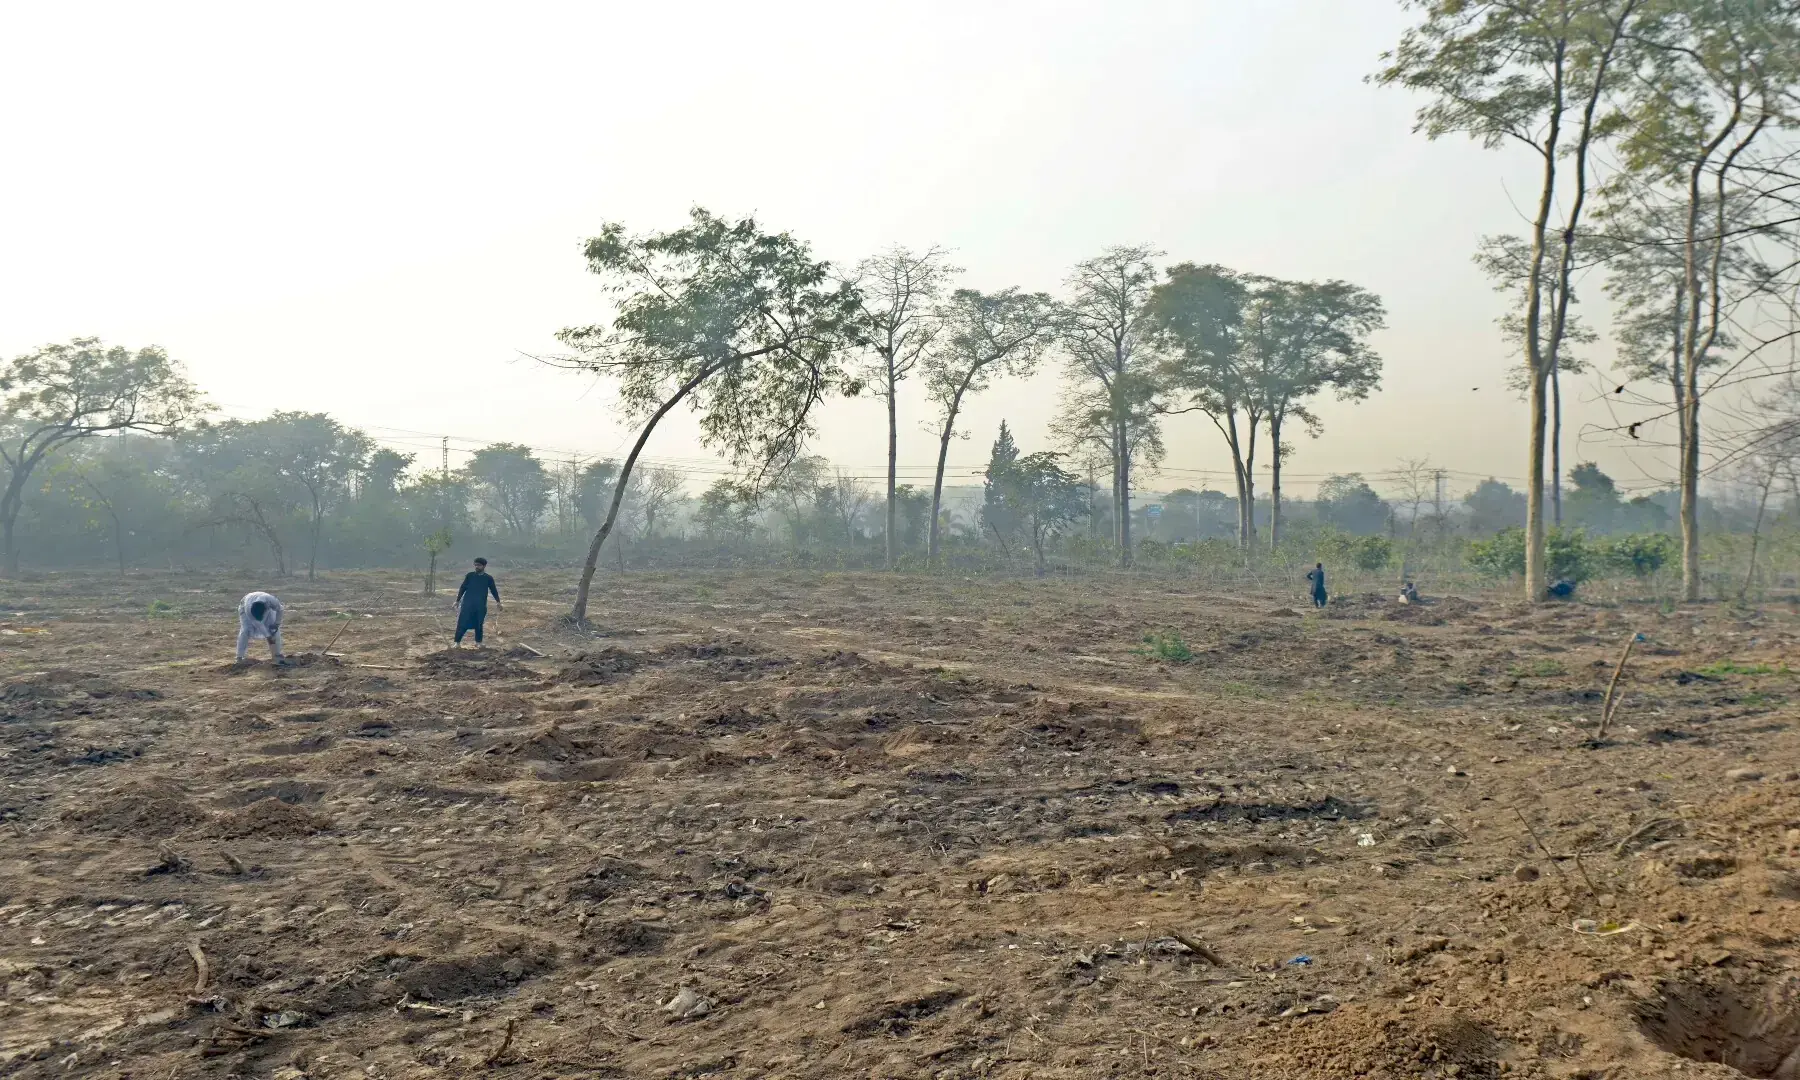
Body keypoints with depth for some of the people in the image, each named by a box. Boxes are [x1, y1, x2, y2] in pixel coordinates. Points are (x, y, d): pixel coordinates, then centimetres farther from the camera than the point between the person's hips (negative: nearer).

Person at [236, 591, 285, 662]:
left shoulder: (270, 600, -41)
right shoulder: (248, 609, -42)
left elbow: (279, 609, -19)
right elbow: (258, 624, -35)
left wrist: (277, 623, -21)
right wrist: (268, 636, -32)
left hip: (265, 608, 2)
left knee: (274, 630, -10)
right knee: (245, 631, -21)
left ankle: (277, 654, 0)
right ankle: (239, 657, -13)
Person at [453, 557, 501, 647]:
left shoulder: (488, 578, 3)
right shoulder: (469, 575, 2)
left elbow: (494, 590, 10)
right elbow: (462, 588, 6)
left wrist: (498, 602, 4)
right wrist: (458, 600, 5)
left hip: (481, 606, 1)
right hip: (467, 604, -1)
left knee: (479, 624, 6)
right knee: (462, 623, -6)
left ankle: (478, 642, 19)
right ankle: (457, 642, -1)